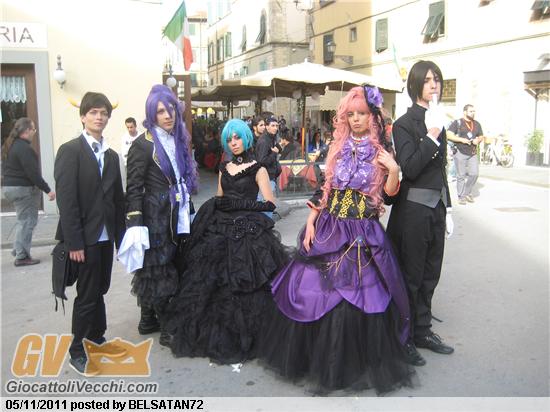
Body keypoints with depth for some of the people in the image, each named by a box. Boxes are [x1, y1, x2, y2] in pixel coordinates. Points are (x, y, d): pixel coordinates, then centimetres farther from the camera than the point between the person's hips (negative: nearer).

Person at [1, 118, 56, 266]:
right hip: (23, 188, -10)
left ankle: (18, 250, 25)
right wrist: (47, 190, -20)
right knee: (26, 221, -2)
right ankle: (21, 256, 2)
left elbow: (6, 169, 18)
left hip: (8, 186, 10)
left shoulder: (8, 146, 12)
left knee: (22, 220, 20)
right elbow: (33, 173, -22)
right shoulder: (24, 148, -19)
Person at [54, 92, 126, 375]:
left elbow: (117, 198, 11)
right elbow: (66, 200, -15)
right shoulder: (70, 150, -9)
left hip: (106, 236, 6)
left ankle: (97, 338, 32)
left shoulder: (111, 155, 11)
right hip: (84, 237, -6)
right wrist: (74, 242, -18)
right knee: (87, 295, 2)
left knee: (99, 290, 16)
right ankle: (76, 352, 17)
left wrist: (121, 235, 7)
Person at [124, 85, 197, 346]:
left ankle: (148, 321, 25)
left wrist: (189, 212, 18)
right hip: (156, 218, -7)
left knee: (169, 269, 12)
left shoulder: (178, 141, 13)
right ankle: (167, 328, 10)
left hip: (176, 217, 7)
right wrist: (135, 224, -17)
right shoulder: (142, 145, -9)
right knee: (159, 271, 0)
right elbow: (133, 189, -11)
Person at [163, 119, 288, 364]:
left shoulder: (257, 169, 1)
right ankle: (215, 337, 17)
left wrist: (241, 203, -15)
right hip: (220, 230, 5)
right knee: (213, 285, 2)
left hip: (248, 232, -5)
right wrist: (214, 207, -1)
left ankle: (240, 340, 8)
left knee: (242, 289, -7)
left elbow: (270, 204, -8)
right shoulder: (224, 169, 16)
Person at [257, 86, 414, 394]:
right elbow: (323, 187, 8)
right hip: (329, 229, 2)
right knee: (314, 292, 3)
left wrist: (394, 170, -19)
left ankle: (357, 364, 19)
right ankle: (317, 357, 24)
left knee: (360, 296, -2)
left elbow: (389, 192, -1)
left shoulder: (382, 150, 2)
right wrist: (310, 223, 1)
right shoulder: (338, 147, 8)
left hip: (364, 233, -2)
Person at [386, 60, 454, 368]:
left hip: (436, 206, 7)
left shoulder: (438, 122, 13)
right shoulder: (404, 124, -9)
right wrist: (431, 136, -22)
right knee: (410, 276, 3)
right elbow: (411, 169, -20)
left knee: (430, 274, 15)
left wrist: (447, 209, 18)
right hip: (414, 208, -7)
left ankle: (422, 331, 29)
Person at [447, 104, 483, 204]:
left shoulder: (477, 124, 15)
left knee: (474, 173, -3)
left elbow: (481, 136, 22)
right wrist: (462, 139, -18)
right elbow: (449, 135, -10)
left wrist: (478, 140, -2)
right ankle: (461, 196, 9)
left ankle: (467, 192, 17)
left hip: (473, 154, 5)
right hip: (460, 153, -5)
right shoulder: (457, 123, -2)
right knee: (461, 176, -1)